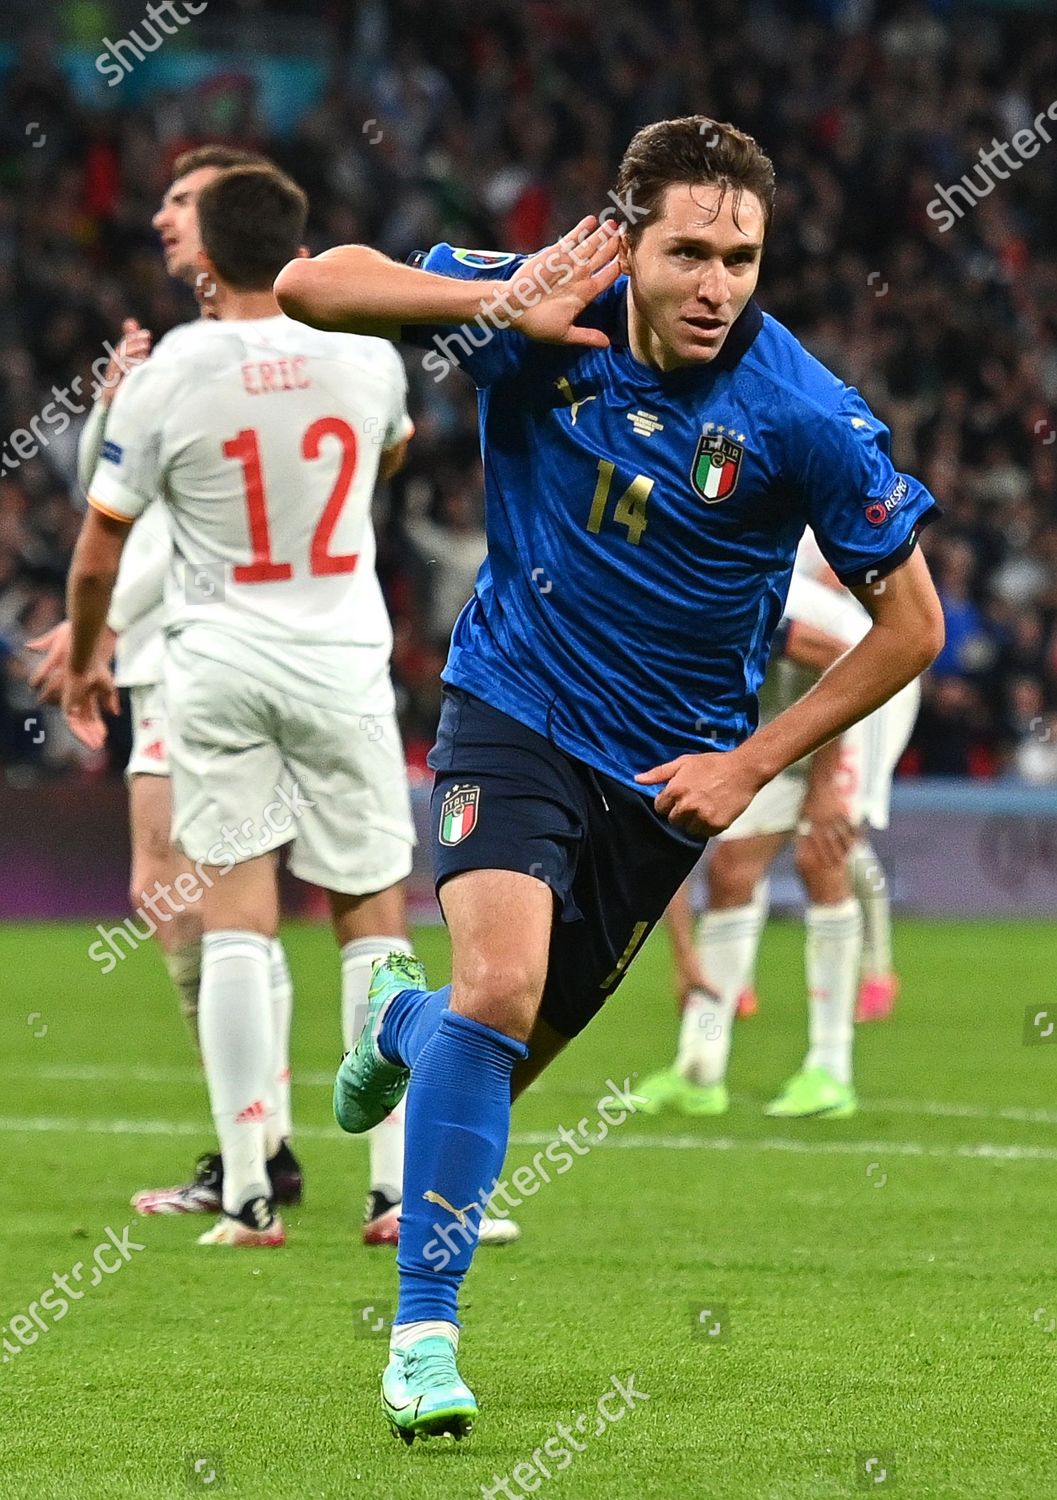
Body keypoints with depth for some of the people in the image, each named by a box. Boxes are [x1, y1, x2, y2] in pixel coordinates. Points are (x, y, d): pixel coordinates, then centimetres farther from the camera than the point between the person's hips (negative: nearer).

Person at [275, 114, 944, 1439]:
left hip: (667, 767, 1)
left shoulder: (804, 416, -18)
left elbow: (911, 620, -8)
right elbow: (311, 284, -14)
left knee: (498, 1065, 11)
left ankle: (403, 1019, 49)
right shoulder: (548, 314, -14)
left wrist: (752, 764, -11)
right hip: (515, 705, -1)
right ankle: (424, 1330, -15)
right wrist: (501, 305, -28)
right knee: (502, 984, -25)